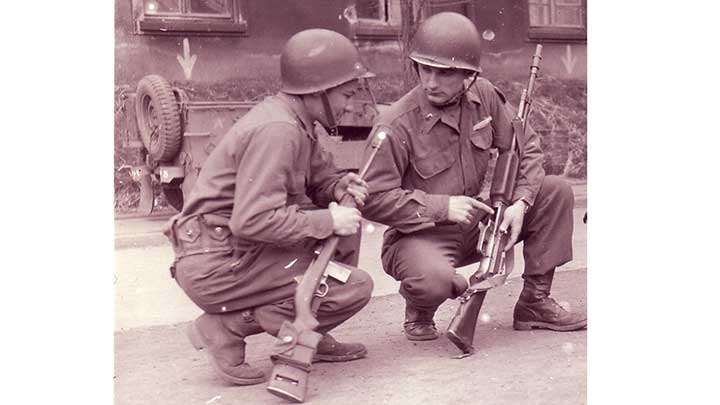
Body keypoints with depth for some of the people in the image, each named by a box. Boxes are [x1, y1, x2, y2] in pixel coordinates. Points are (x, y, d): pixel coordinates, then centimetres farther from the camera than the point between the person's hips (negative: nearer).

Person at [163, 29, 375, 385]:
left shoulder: (292, 120, 8)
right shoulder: (276, 130, -21)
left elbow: (319, 176, 20)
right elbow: (253, 220, -28)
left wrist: (339, 186, -4)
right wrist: (327, 220, -19)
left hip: (239, 247, 10)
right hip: (215, 265, -10)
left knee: (345, 217, 11)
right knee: (355, 287, -12)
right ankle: (226, 327, -7)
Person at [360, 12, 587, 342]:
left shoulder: (484, 96, -4)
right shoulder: (396, 126, -22)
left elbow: (525, 148, 5)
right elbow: (373, 199, -21)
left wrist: (520, 202, -12)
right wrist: (443, 207, -25)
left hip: (476, 225, 6)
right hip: (420, 236, -6)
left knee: (555, 192, -3)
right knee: (434, 280, -39)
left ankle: (534, 303, 7)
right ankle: (419, 314, 2)